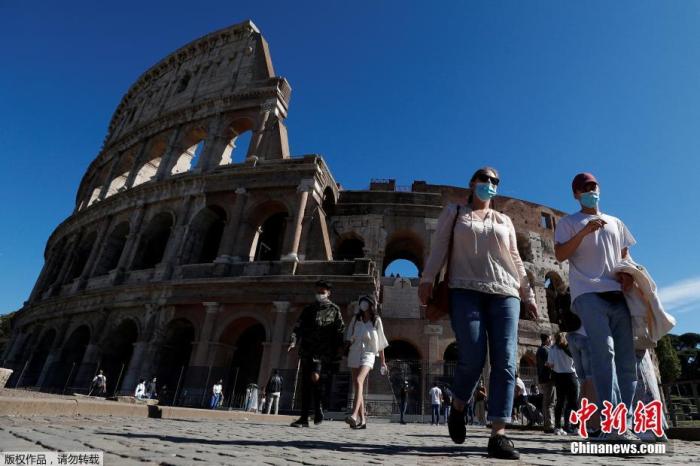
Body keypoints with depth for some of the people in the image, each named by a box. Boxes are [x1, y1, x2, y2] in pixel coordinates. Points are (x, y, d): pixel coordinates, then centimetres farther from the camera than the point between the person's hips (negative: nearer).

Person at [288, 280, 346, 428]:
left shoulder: (334, 309, 9)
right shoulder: (309, 309, 16)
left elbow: (340, 329, 3)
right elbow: (298, 327, 8)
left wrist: (339, 345, -10)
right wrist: (294, 341, -9)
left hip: (324, 351, -4)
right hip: (307, 350, 4)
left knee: (315, 377, -20)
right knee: (305, 384, 4)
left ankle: (318, 408, 5)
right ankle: (304, 418, 13)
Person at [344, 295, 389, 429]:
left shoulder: (376, 320, 5)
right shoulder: (356, 318, 11)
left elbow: (380, 342, 9)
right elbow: (349, 337, 17)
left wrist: (383, 361, 10)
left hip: (368, 354, -4)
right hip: (354, 353, 4)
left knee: (358, 381, -25)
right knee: (357, 387, 4)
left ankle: (354, 415, -36)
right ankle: (362, 420, 11)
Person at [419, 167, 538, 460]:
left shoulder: (504, 221, 26)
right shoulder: (453, 212, 17)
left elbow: (515, 260, 23)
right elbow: (439, 248, 5)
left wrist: (528, 295, 15)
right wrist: (427, 279, -9)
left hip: (505, 294, 4)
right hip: (465, 291, -3)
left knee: (505, 362, -9)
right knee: (472, 359, -13)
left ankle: (499, 434, -6)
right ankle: (457, 408, 16)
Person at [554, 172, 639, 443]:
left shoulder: (615, 223, 27)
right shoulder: (568, 223, 12)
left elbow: (625, 255, 25)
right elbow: (560, 255, -2)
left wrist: (628, 273, 2)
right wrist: (584, 231, -14)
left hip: (618, 295, 6)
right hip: (588, 294, -5)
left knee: (627, 359, 1)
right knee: (604, 352, -20)